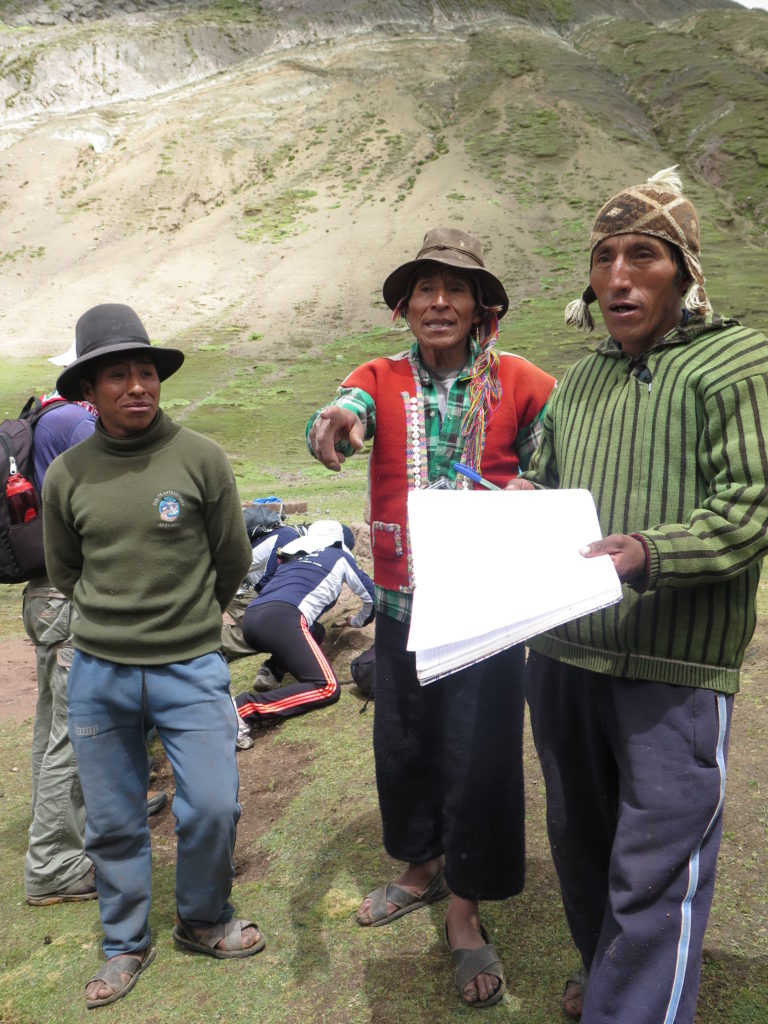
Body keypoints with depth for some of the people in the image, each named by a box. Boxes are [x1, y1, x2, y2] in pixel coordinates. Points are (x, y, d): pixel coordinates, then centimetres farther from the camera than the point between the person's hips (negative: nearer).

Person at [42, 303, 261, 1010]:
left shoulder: (201, 458, -8)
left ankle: (203, 921, 30)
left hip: (192, 668, -1)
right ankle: (126, 946, 36)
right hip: (97, 673, 2)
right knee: (113, 822, 13)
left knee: (213, 807, -1)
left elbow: (233, 560, 4)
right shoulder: (66, 475, -2)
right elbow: (64, 572, 13)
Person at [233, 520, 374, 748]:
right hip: (281, 619, -7)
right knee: (327, 688, -9)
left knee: (315, 632, 30)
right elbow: (371, 596, 31)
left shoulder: (290, 553, 34)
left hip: (249, 620, 7)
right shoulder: (340, 557, 24)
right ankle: (245, 709, -24)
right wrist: (358, 621, 51)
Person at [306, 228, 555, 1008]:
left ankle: (465, 915, 26)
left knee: (478, 756, 5)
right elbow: (343, 416, -19)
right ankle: (420, 868, 42)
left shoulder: (518, 384, -3)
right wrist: (335, 421, -43)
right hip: (402, 601, 3)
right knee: (401, 742, 16)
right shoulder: (381, 380, 0)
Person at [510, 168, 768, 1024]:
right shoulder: (578, 380, 16)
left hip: (674, 667, -6)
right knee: (580, 836, 22)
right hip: (563, 651, 7)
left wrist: (650, 552, -28)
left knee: (657, 868, 0)